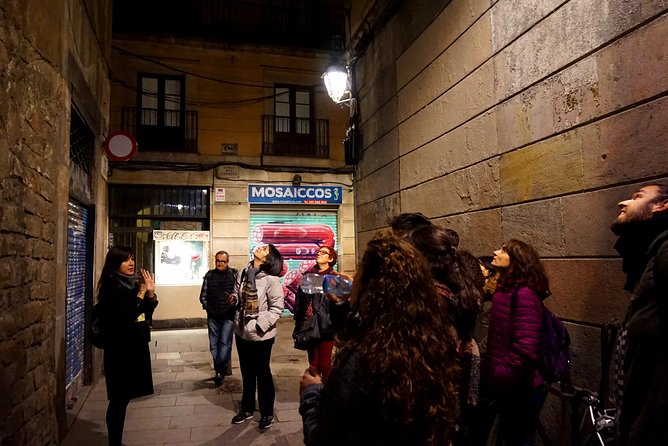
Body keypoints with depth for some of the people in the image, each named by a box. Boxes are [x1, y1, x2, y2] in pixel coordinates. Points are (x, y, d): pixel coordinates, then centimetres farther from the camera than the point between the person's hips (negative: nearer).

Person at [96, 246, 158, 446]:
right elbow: (126, 315, -23)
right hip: (120, 349, -7)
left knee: (124, 397, 14)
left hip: (136, 346, 7)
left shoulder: (133, 284, 9)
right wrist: (142, 292, -16)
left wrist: (151, 293, -2)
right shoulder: (110, 287, -13)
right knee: (119, 399, 0)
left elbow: (146, 314, 11)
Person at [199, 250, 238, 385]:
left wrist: (235, 298, -25)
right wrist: (207, 307, -3)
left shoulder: (234, 274, 0)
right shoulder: (209, 275, 7)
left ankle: (219, 370, -2)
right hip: (213, 315, 4)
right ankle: (224, 369, 20)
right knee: (214, 344, 8)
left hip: (228, 315, -3)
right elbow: (203, 295, 9)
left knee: (225, 343, -8)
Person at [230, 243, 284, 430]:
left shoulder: (270, 279, -18)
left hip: (261, 334, -6)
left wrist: (260, 326, -20)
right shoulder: (244, 273, -1)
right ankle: (247, 409, 40)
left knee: (262, 374, 10)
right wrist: (233, 299, -7)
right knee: (247, 373, 21)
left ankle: (267, 413, 29)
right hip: (242, 331, 6)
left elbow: (277, 308, -16)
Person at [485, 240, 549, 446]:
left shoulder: (523, 294, -21)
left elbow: (525, 349, -27)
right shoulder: (507, 291, 9)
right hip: (510, 388, 9)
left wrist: (500, 378, -17)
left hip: (520, 390, -9)